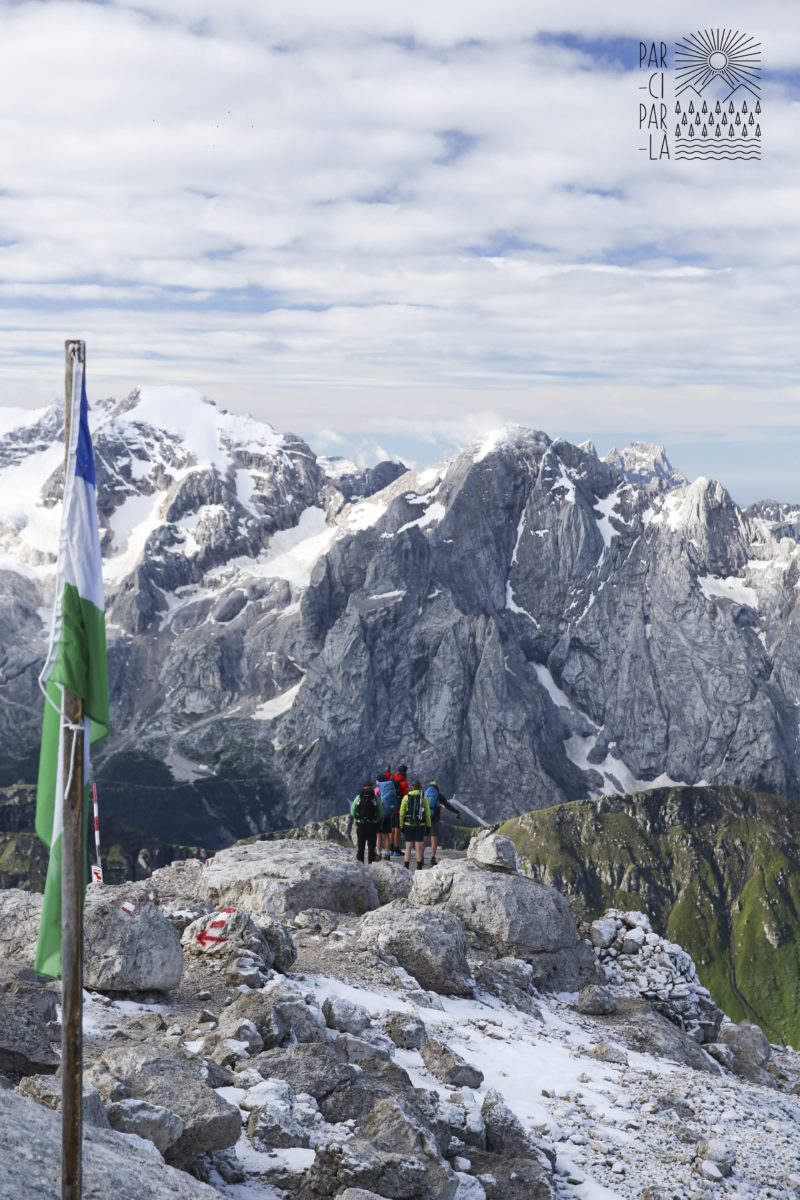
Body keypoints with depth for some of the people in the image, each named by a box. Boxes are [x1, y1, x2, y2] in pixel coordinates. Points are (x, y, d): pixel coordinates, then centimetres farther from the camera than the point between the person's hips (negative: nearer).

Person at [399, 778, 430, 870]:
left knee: (408, 846, 4)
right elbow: (427, 813, -1)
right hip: (420, 825, 0)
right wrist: (429, 826, 7)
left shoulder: (406, 797, -1)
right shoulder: (423, 798, -2)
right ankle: (419, 868, 2)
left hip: (408, 825, 0)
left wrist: (401, 826, 7)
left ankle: (406, 867, 0)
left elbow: (402, 813, 0)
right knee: (419, 846, 2)